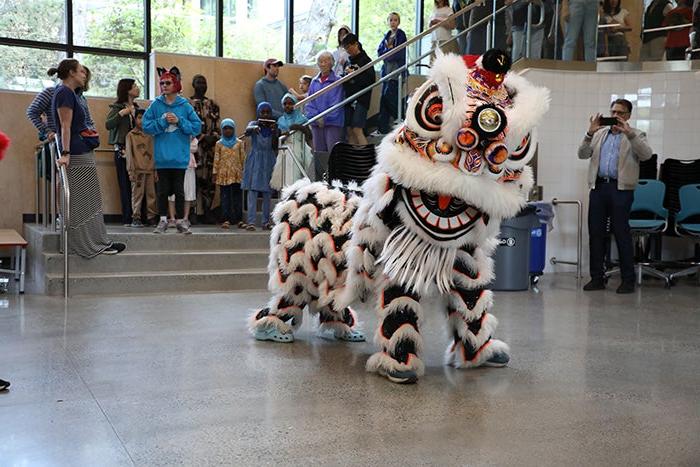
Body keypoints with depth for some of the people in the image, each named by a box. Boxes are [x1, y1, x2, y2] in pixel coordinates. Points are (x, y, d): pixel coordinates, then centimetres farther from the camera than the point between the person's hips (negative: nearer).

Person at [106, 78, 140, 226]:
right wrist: (121, 113, -17)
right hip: (123, 150, -5)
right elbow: (108, 125, -12)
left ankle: (138, 216, 2)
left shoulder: (136, 107, 17)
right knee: (126, 185, -6)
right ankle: (128, 218, -3)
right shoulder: (117, 107, 1)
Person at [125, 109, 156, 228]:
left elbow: (153, 153, 14)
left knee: (152, 194, 3)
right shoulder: (130, 135, 6)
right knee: (137, 194, -4)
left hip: (150, 169, 3)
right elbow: (129, 153, 1)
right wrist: (131, 171, -7)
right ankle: (136, 218, -1)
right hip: (138, 169, -3)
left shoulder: (150, 135, 16)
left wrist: (155, 169, 8)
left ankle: (152, 217, 9)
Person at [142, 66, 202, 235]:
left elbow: (197, 127, -2)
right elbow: (146, 126, -2)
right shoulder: (156, 105, 2)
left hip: (180, 156, -1)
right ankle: (163, 220, 16)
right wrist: (163, 122, -13)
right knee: (163, 189, 8)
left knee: (179, 190, 6)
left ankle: (180, 221, 14)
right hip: (162, 156, 1)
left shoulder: (185, 105, 0)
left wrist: (179, 121, -12)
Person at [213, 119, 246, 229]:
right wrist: (215, 173, 2)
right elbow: (216, 159, 6)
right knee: (225, 197, 0)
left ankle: (239, 220, 4)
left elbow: (243, 158, 7)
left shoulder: (239, 143, 8)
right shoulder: (219, 144, 9)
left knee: (237, 197, 1)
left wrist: (244, 172, 2)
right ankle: (226, 220, 1)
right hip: (223, 174, 0)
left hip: (237, 174, 0)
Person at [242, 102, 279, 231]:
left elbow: (275, 147, -3)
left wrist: (274, 132, -17)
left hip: (269, 162, 2)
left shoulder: (274, 127, 4)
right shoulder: (254, 124, 0)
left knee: (267, 193, 5)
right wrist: (254, 128, -46)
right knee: (252, 191, -9)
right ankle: (250, 221, -13)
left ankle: (266, 221, 11)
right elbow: (247, 131, -24)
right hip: (255, 161, -2)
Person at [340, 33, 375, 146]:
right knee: (349, 130, 4)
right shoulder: (349, 61, 15)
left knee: (357, 129, -15)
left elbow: (371, 79, -11)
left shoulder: (365, 60, -2)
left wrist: (354, 74, -14)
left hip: (361, 99, -6)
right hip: (349, 98, 6)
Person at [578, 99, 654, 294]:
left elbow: (646, 155, -11)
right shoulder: (599, 134, 18)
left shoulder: (636, 136, 7)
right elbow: (583, 154, 8)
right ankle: (597, 277, 12)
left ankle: (628, 280, 4)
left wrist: (629, 133, -19)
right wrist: (590, 133, -5)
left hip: (621, 189, -4)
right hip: (598, 187, 4)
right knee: (595, 232, 4)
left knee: (622, 234, -4)